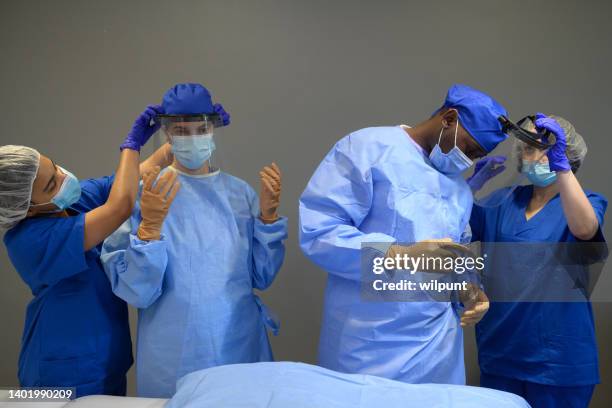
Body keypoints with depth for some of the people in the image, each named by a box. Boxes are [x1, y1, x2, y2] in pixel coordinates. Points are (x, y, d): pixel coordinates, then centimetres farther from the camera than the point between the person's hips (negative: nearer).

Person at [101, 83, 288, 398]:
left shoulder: (240, 192, 1)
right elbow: (135, 291, -12)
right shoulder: (145, 194, -8)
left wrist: (268, 215, -8)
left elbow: (261, 277, 3)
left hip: (242, 347, 3)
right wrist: (149, 226, -26)